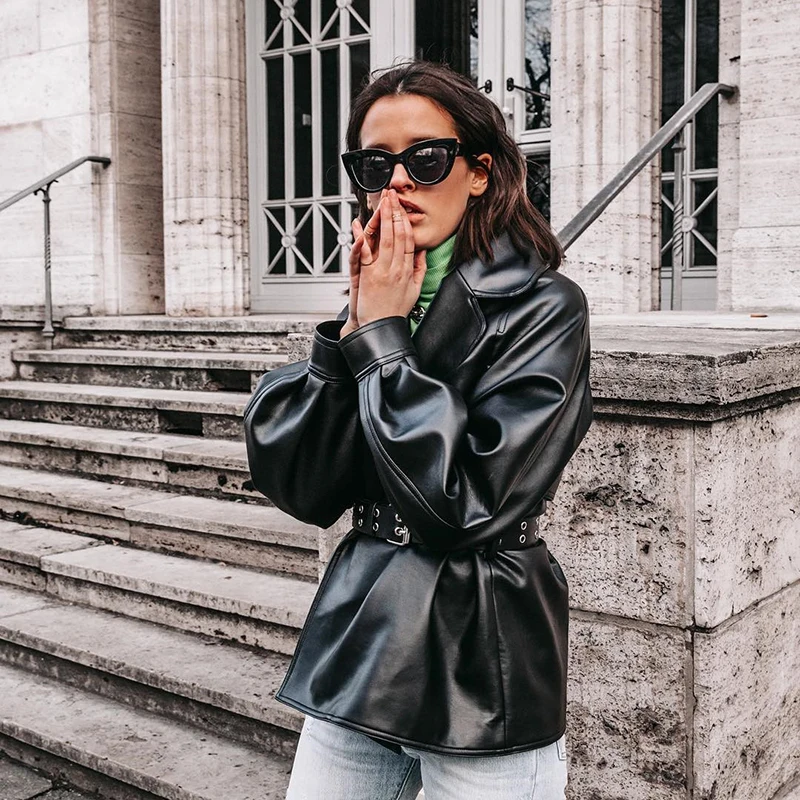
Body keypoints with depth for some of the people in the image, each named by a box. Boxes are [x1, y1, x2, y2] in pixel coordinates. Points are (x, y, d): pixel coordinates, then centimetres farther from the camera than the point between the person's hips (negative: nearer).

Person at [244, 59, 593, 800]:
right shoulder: (374, 301, 4)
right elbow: (298, 487, -4)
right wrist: (357, 325, -12)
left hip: (479, 664, -5)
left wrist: (381, 338, -14)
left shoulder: (541, 307, -10)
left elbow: (472, 501, -21)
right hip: (358, 648, 5)